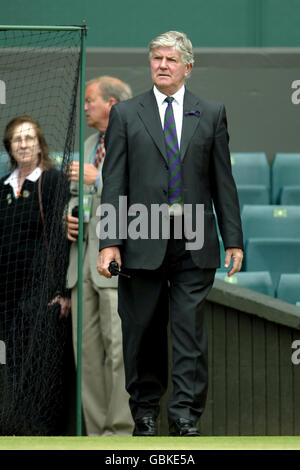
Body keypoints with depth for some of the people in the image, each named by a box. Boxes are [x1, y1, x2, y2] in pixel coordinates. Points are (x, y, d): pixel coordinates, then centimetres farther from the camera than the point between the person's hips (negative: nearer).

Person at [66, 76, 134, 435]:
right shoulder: (89, 145, 21)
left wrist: (99, 179, -14)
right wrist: (69, 217, 8)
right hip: (84, 257, 8)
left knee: (119, 350, -11)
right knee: (87, 351, 5)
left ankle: (122, 431, -8)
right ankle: (98, 434, 8)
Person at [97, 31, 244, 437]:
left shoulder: (211, 114, 9)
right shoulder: (125, 114, 6)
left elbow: (223, 181, 8)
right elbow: (114, 183, 2)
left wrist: (233, 239, 3)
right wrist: (109, 242, -6)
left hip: (194, 243, 0)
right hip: (143, 241, 0)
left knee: (190, 330, -4)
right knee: (143, 331, 5)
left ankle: (185, 416, -1)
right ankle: (145, 410, 19)